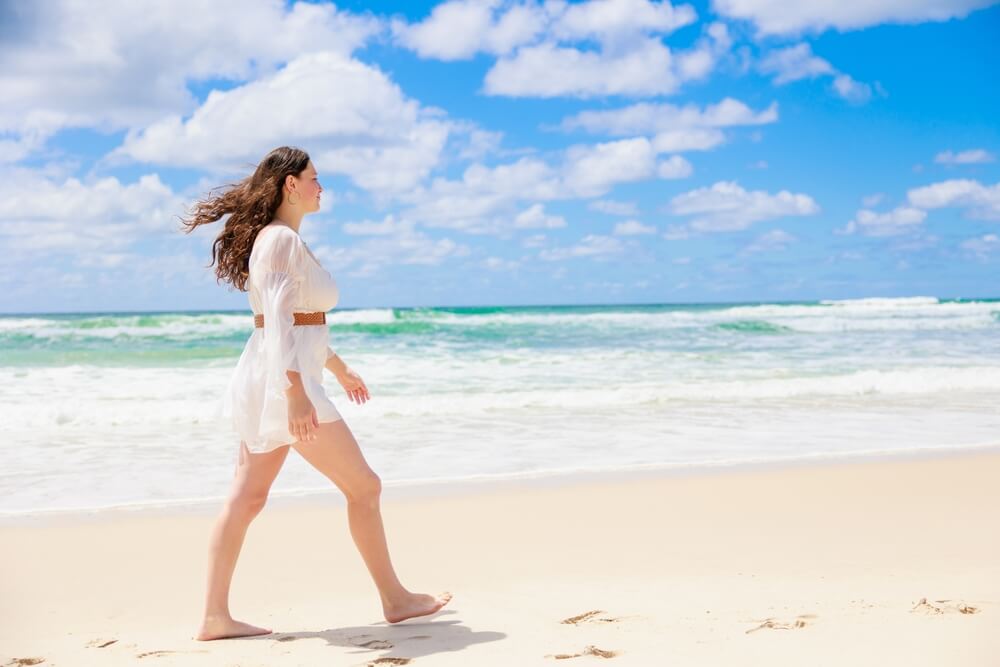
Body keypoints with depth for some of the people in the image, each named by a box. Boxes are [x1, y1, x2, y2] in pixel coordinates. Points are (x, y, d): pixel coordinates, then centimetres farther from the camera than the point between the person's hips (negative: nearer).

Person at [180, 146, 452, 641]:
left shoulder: (282, 239, 18)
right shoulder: (282, 239, -13)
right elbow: (279, 322, -23)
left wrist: (338, 366, 32)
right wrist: (295, 392, -30)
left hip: (271, 379, 10)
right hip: (284, 378, -10)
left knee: (246, 498, 7)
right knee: (363, 487, 1)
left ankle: (215, 617, 9)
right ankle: (394, 599, 12)